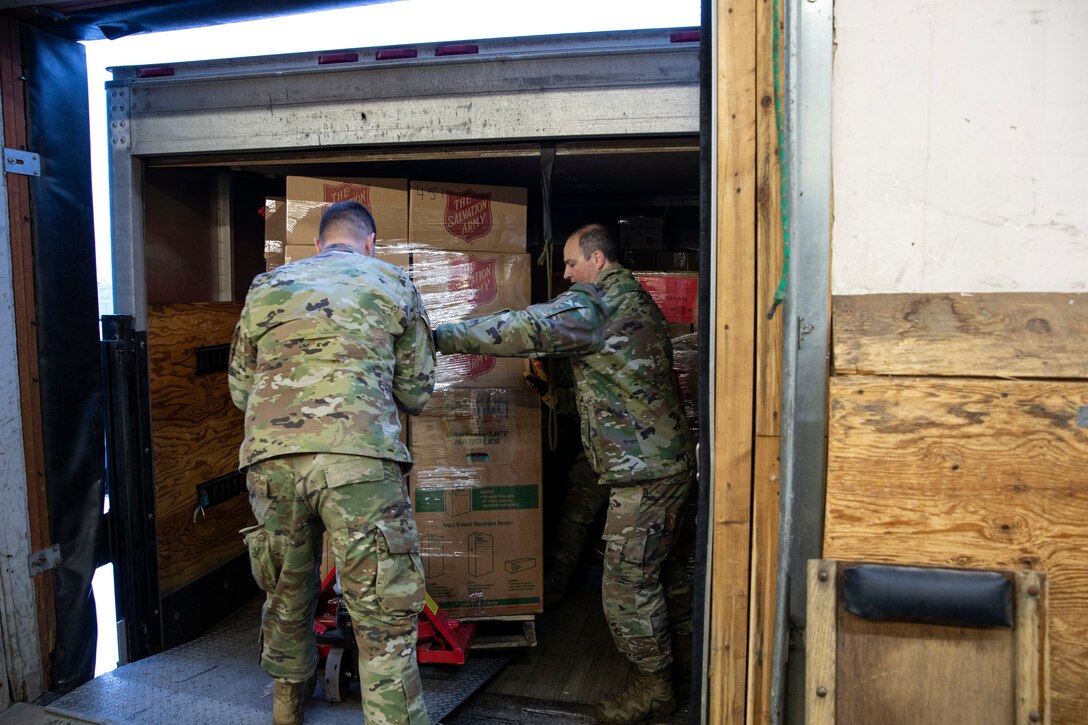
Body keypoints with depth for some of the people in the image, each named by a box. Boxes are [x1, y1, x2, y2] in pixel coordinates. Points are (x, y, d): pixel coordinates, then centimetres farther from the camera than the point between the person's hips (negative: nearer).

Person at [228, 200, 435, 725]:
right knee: (385, 618, 2)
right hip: (359, 459, -4)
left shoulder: (266, 287, 19)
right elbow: (416, 393, 13)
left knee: (287, 594, 24)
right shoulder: (394, 285, 13)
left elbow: (241, 389, 23)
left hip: (271, 460, 4)